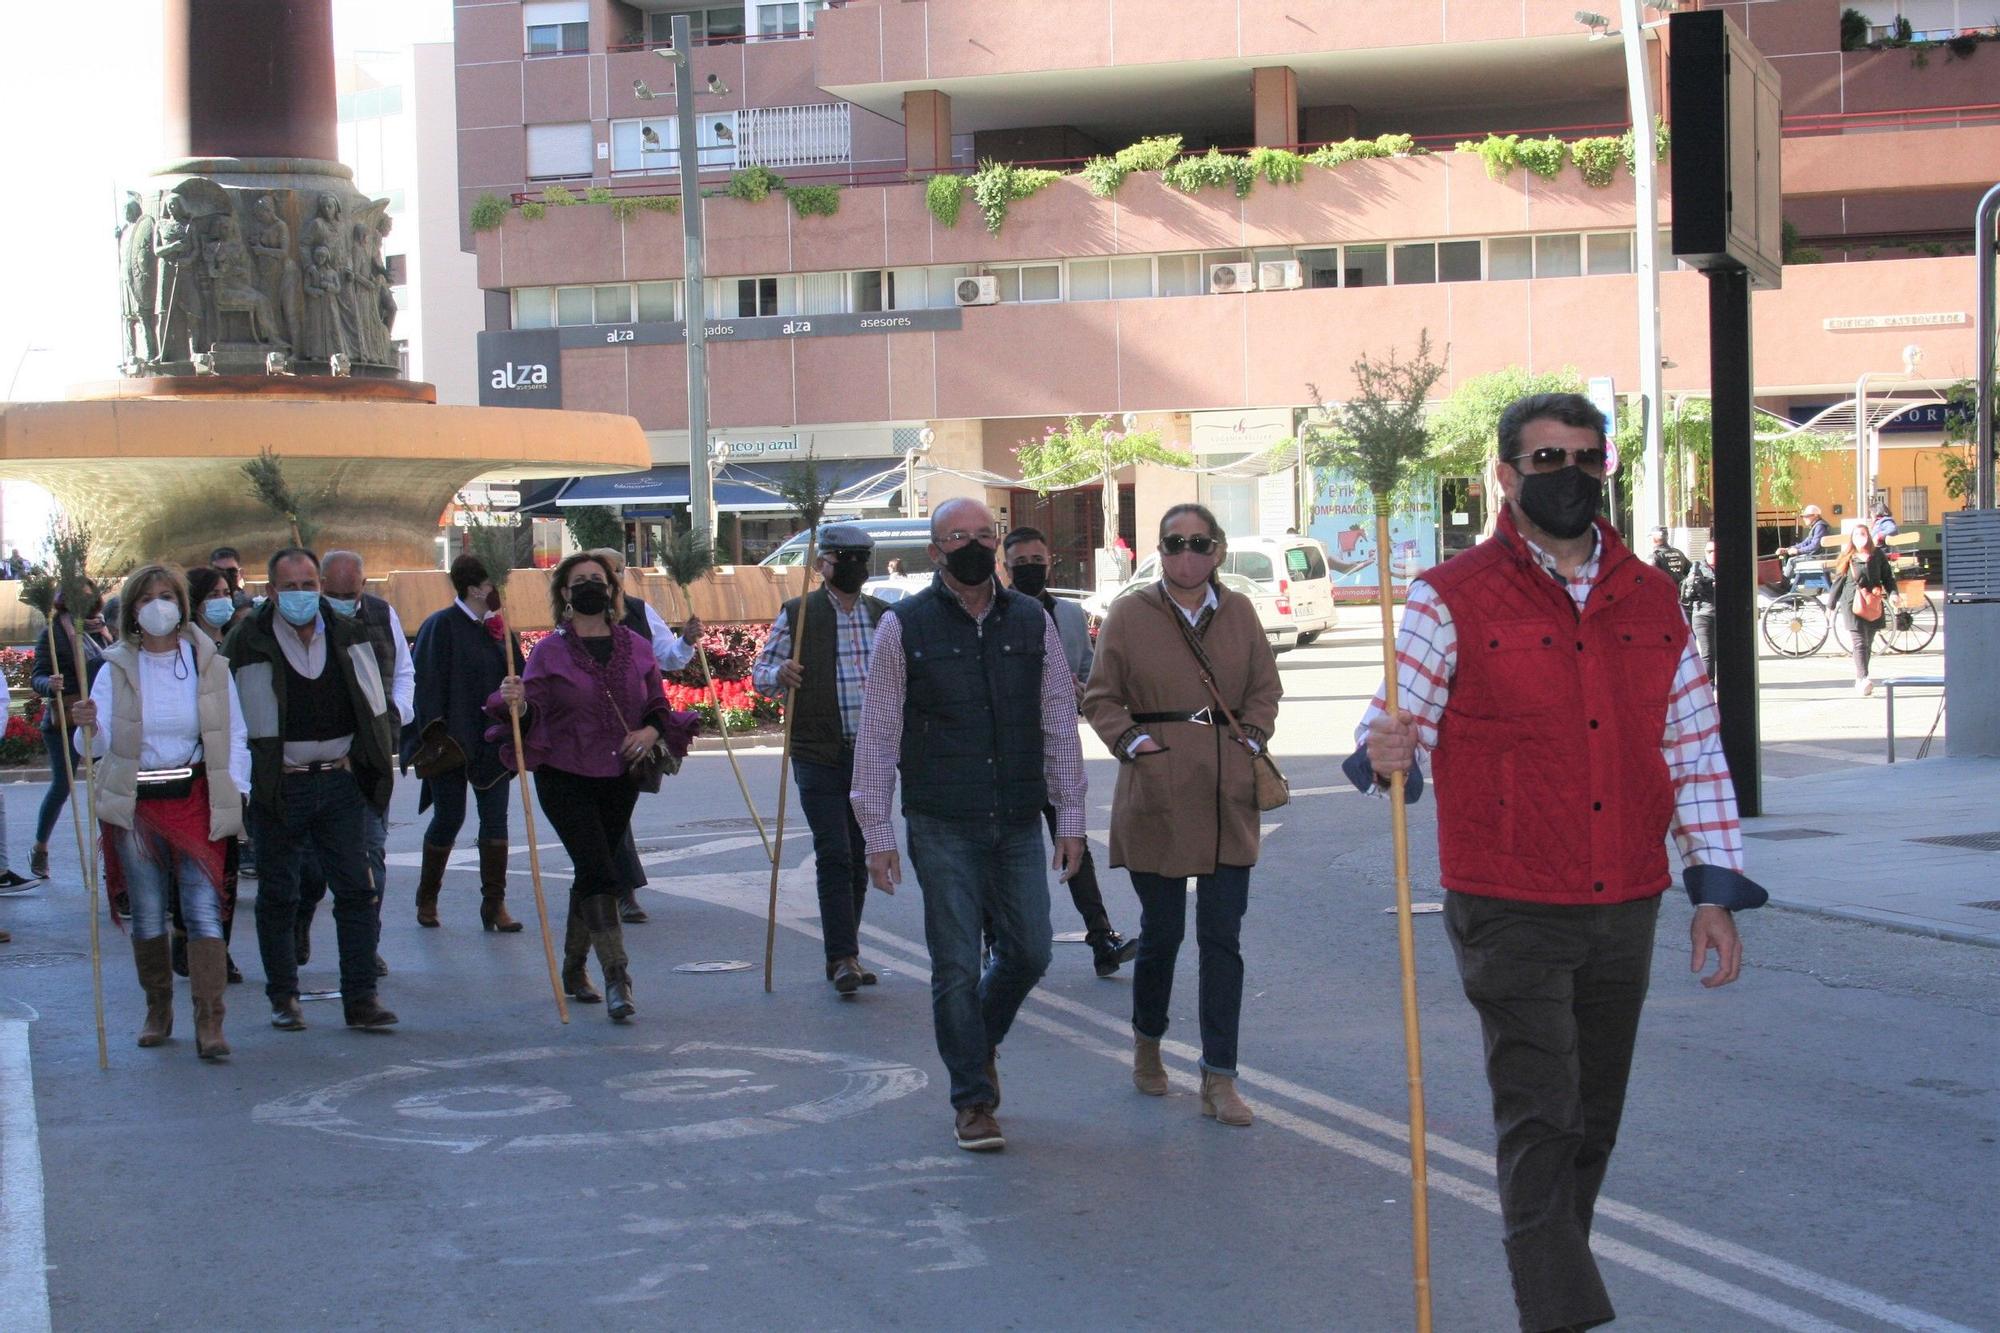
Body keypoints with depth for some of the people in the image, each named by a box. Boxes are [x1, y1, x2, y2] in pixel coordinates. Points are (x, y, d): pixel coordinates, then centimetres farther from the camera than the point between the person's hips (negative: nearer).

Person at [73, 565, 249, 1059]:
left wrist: (235, 794, -4)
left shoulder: (210, 665, 3)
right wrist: (89, 726, -24)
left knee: (204, 909, -11)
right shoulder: (116, 669, 4)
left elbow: (234, 737, 6)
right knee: (147, 915, 7)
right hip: (135, 803, 1)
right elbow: (98, 744, -2)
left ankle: (209, 1024, -14)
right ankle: (158, 1010, 23)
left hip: (195, 799, -1)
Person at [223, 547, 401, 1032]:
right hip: (278, 787, -3)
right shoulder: (247, 642, -6)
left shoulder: (345, 633, 7)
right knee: (278, 896, 6)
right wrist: (260, 774, -7)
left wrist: (370, 759, 9)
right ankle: (283, 998, 17)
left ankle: (360, 998, 3)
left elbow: (373, 701, 16)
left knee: (356, 889, -1)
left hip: (340, 781, 3)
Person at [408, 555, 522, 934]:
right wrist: (434, 733, -18)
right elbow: (429, 684, -12)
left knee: (495, 816, 0)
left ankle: (494, 904, 2)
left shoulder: (498, 628, 10)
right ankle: (427, 899, 21)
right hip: (452, 740, -5)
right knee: (449, 817, 1)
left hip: (491, 741, 5)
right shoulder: (442, 627, -10)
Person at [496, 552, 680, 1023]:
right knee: (599, 870, -15)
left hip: (620, 777, 4)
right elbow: (532, 714, -8)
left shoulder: (636, 647, 7)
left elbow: (659, 708, 13)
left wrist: (650, 731, -8)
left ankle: (574, 969, 29)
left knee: (592, 873, 12)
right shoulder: (550, 652, -2)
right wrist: (516, 704, -30)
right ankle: (616, 976, -15)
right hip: (565, 776, -4)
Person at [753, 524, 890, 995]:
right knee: (833, 854, -11)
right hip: (819, 755, -4)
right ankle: (843, 957, -11)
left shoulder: (885, 616, 13)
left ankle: (843, 955, 17)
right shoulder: (797, 614, 2)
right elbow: (760, 671, 3)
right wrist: (780, 675, -20)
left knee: (858, 856, 8)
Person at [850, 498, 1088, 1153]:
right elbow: (877, 735, -1)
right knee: (957, 967, -1)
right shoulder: (904, 627, -2)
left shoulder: (1032, 621, 7)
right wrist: (877, 833, -5)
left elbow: (1060, 724, 9)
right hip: (943, 827, -3)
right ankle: (972, 1100, 12)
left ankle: (981, 1041, 35)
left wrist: (1070, 819, 6)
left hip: (1020, 824, 3)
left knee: (1028, 953, 6)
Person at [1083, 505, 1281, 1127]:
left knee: (1223, 939, 0)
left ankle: (1219, 1079, 4)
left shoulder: (1238, 612, 8)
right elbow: (1102, 698, 4)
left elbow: (1265, 688, 15)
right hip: (1156, 800, -2)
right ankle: (1147, 1042, 33)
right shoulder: (1128, 614, 0)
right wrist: (1133, 741, -11)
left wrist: (1252, 739, 0)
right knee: (1161, 931, 7)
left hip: (1229, 797, 2)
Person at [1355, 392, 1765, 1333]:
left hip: (1625, 911, 5)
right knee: (1540, 1119, -11)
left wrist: (1715, 887, 6)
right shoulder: (1452, 600, -3)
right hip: (1511, 912, -5)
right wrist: (1382, 752, -29)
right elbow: (1397, 731, -5)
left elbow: (1695, 752, 12)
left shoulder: (1651, 602, 10)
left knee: (1592, 1123, 13)